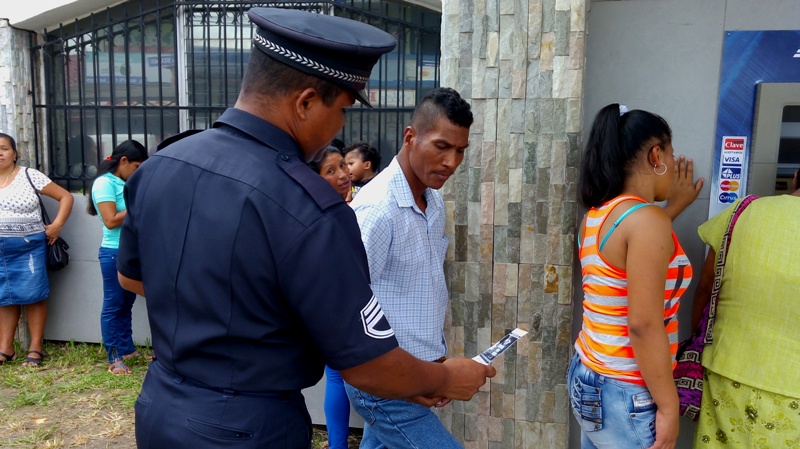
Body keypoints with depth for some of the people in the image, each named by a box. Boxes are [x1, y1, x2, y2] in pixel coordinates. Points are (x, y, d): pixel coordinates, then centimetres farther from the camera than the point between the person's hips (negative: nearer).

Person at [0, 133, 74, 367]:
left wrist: (57, 225, -9)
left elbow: (66, 196, -2)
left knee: (33, 295, 2)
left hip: (28, 247, -3)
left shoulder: (30, 176, -3)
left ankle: (36, 348, 10)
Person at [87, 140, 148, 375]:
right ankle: (114, 358, 8)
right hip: (115, 253, -8)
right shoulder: (104, 183, -11)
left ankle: (127, 349, 24)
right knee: (113, 306, 1)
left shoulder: (126, 183, 12)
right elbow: (111, 221, -18)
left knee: (127, 304, 14)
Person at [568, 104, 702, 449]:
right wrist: (668, 406, -16)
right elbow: (644, 324, -23)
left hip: (587, 378, 8)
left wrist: (674, 206, 28)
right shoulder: (646, 219, -20)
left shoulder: (596, 216, 5)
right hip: (624, 395, -8)